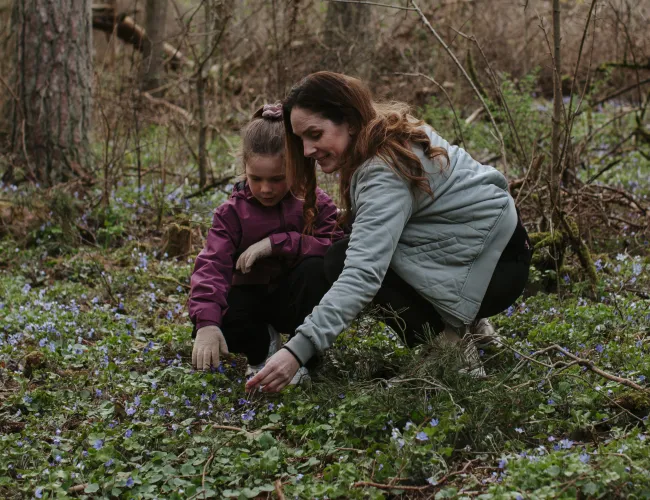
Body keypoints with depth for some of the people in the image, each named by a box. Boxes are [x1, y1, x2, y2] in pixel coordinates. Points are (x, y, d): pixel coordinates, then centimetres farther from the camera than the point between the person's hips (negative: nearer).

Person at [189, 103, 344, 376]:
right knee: (219, 319, -32)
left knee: (316, 267, -33)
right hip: (252, 296, 1)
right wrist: (207, 323, -39)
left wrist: (276, 243, -28)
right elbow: (212, 265, -21)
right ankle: (263, 343, -1)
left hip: (295, 299, 0)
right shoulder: (232, 212, -7)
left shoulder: (316, 203, -7)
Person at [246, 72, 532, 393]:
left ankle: (449, 339, -9)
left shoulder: (386, 174, -26)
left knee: (341, 262, -18)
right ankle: (462, 323, 10)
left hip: (495, 266, -10)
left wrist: (297, 351, -43)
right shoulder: (391, 131, 2)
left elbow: (363, 274, -36)